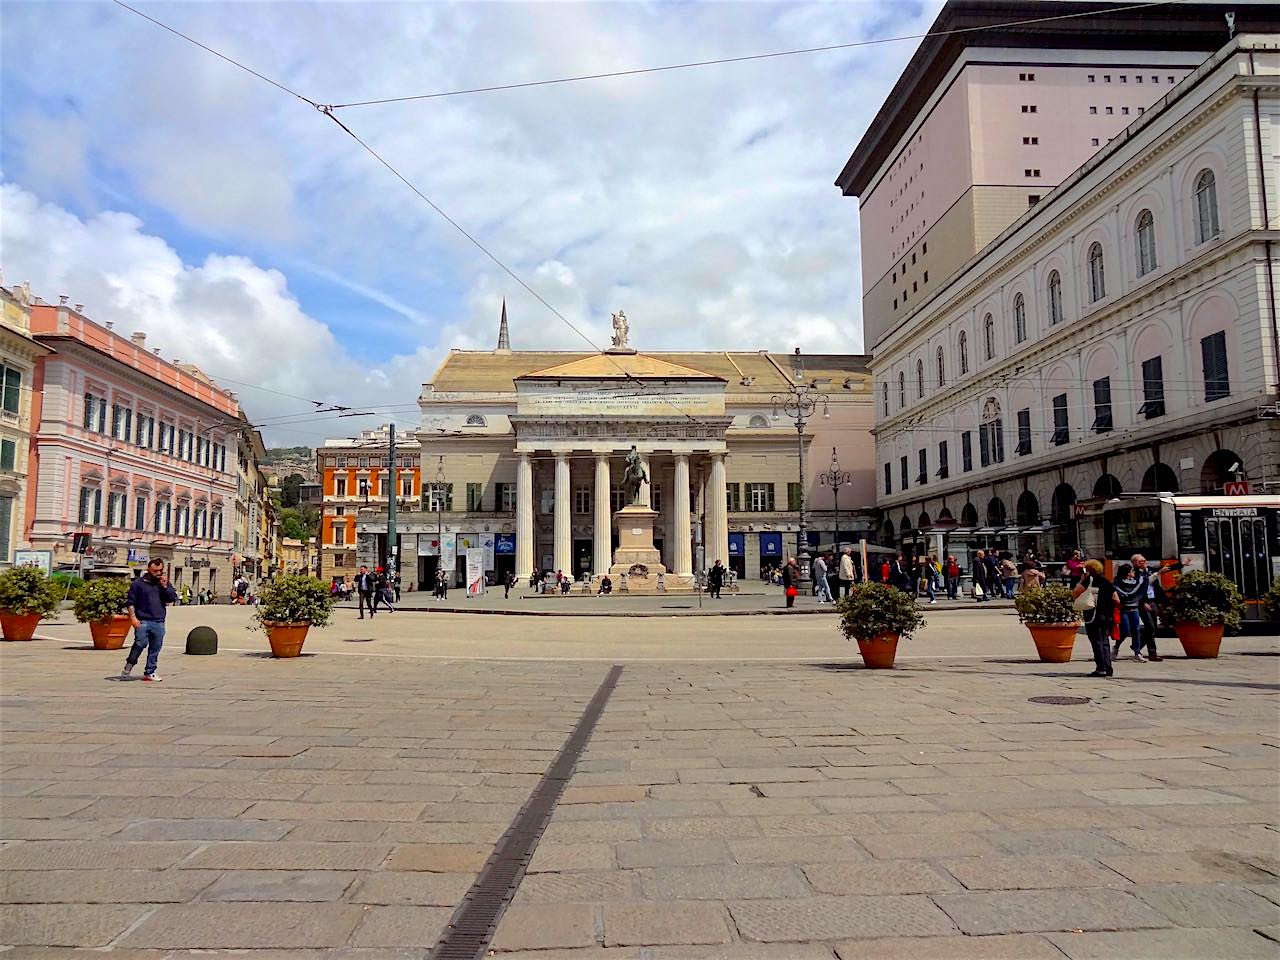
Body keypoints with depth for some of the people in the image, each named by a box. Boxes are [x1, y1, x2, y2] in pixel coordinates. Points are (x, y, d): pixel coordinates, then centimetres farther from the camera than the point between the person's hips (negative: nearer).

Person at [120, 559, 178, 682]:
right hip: (143, 621, -4)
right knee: (140, 643, -17)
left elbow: (173, 598, 8)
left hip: (159, 622, 4)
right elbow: (130, 602, 1)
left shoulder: (164, 583, 16)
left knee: (155, 648, 5)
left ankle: (149, 672, 13)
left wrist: (165, 586, -4)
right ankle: (129, 665, 3)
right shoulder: (138, 583, 3)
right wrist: (133, 617, -10)